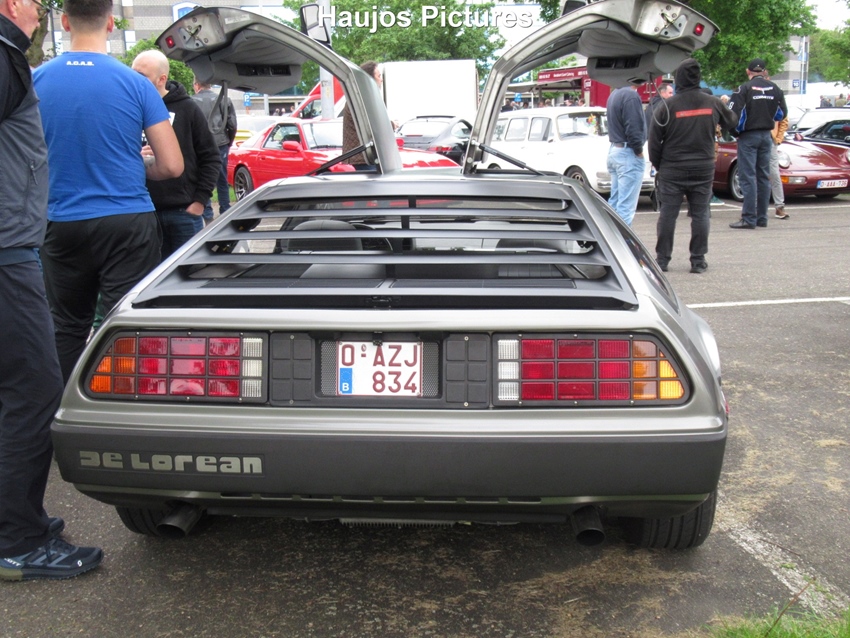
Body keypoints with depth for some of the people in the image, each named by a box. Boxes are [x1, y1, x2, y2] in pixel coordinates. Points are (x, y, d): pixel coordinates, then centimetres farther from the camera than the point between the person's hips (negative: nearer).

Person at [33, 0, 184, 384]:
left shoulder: (36, 81, -2)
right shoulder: (135, 84, -6)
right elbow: (172, 166, -6)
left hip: (62, 222, 2)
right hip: (128, 222, -2)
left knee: (67, 328, 15)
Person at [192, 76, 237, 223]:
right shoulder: (224, 100, 3)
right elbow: (232, 125, 1)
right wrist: (228, 142, 14)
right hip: (220, 145, 2)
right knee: (222, 181, 13)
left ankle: (207, 215, 3)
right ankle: (225, 214, 17)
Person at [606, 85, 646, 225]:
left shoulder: (614, 94, 12)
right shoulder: (631, 95, -16)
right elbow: (633, 128, -21)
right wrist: (639, 151, -10)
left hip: (614, 150, 10)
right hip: (628, 154, -10)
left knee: (614, 202, 15)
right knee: (626, 206, -6)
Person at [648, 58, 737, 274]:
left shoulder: (669, 105, -9)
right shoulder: (712, 103, 0)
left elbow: (654, 139, -7)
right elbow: (730, 122, 19)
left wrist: (657, 164, 7)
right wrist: (725, 106, 39)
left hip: (672, 170, -2)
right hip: (703, 170, 2)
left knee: (667, 214, 4)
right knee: (700, 214, 6)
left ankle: (662, 259, 7)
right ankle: (698, 260, 6)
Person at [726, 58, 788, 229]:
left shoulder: (744, 88, -11)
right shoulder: (775, 89, 6)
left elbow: (733, 113, -17)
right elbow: (782, 114, 11)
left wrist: (736, 131, -3)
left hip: (748, 136, -5)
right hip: (766, 136, 5)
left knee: (748, 177, -5)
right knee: (763, 177, 11)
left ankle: (749, 218, -9)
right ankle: (762, 218, 14)